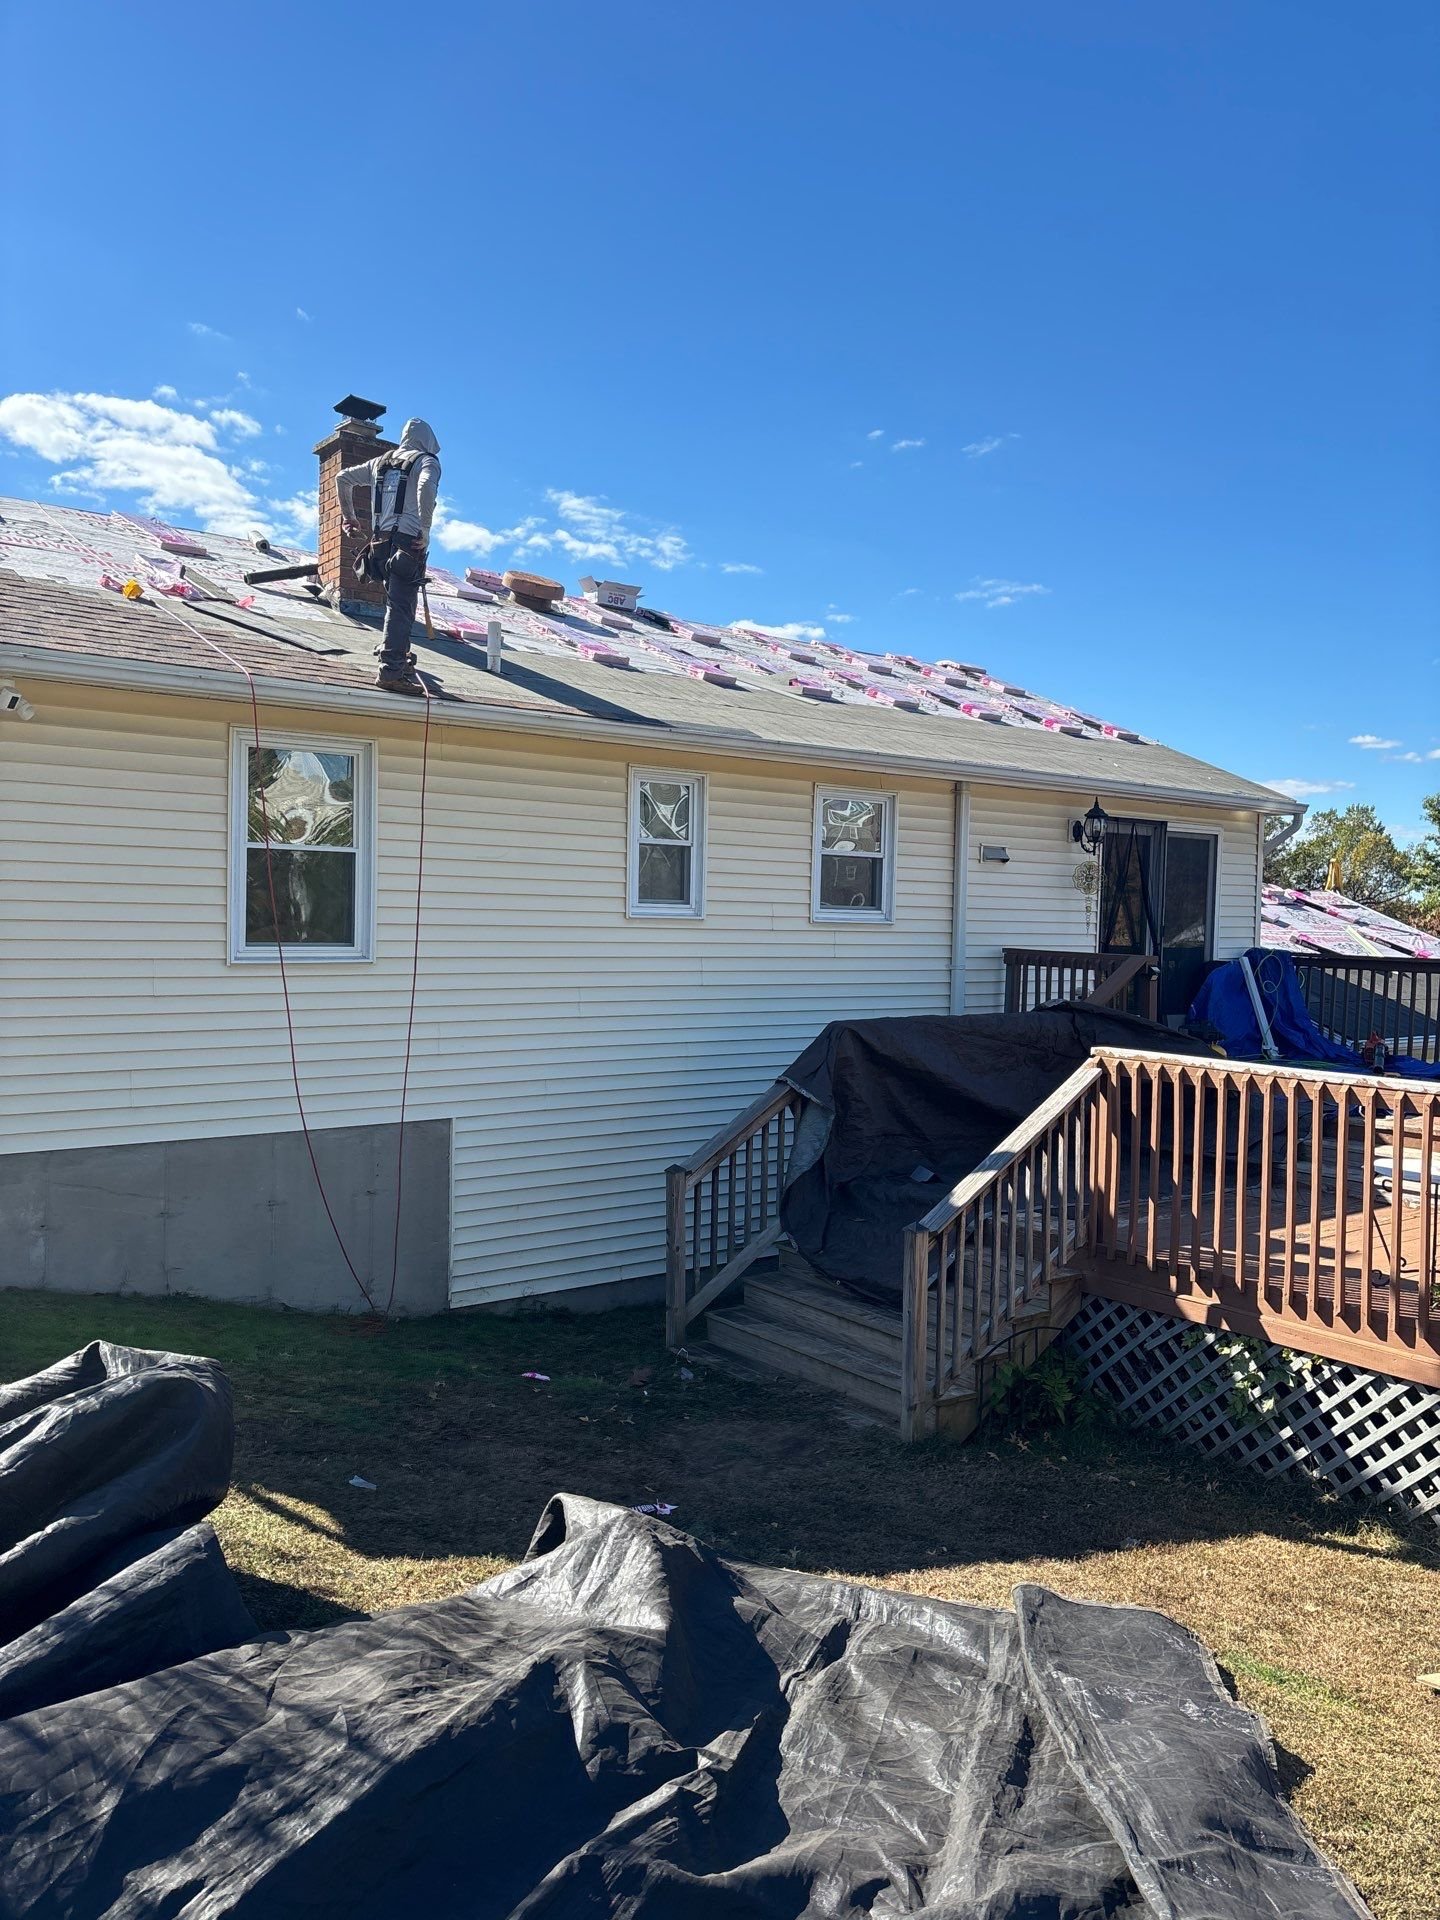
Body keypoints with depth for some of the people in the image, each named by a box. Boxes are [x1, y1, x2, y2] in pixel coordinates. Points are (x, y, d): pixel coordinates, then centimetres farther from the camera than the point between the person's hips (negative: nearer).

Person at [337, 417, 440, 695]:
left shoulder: (381, 462, 21)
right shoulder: (427, 461, 1)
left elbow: (342, 477, 27)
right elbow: (426, 486, -21)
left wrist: (348, 515, 33)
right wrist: (425, 531, -16)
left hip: (380, 543, 7)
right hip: (408, 543, -7)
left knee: (397, 603, 20)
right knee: (401, 607, -11)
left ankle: (399, 656, 27)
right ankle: (390, 671, -18)